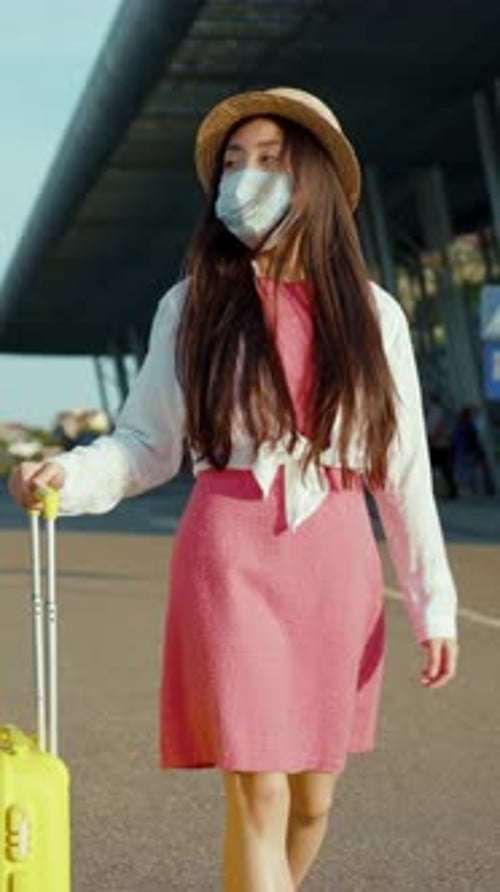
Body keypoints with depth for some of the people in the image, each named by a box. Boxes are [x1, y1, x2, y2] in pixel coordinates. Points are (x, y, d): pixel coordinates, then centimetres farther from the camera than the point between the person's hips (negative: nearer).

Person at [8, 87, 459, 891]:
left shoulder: (373, 313, 5)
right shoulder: (191, 307, 2)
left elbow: (404, 468, 6)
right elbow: (146, 444, 1)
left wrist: (434, 601, 2)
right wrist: (71, 475, -19)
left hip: (336, 561, 2)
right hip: (231, 554, -2)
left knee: (313, 797, 11)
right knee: (258, 795, -7)